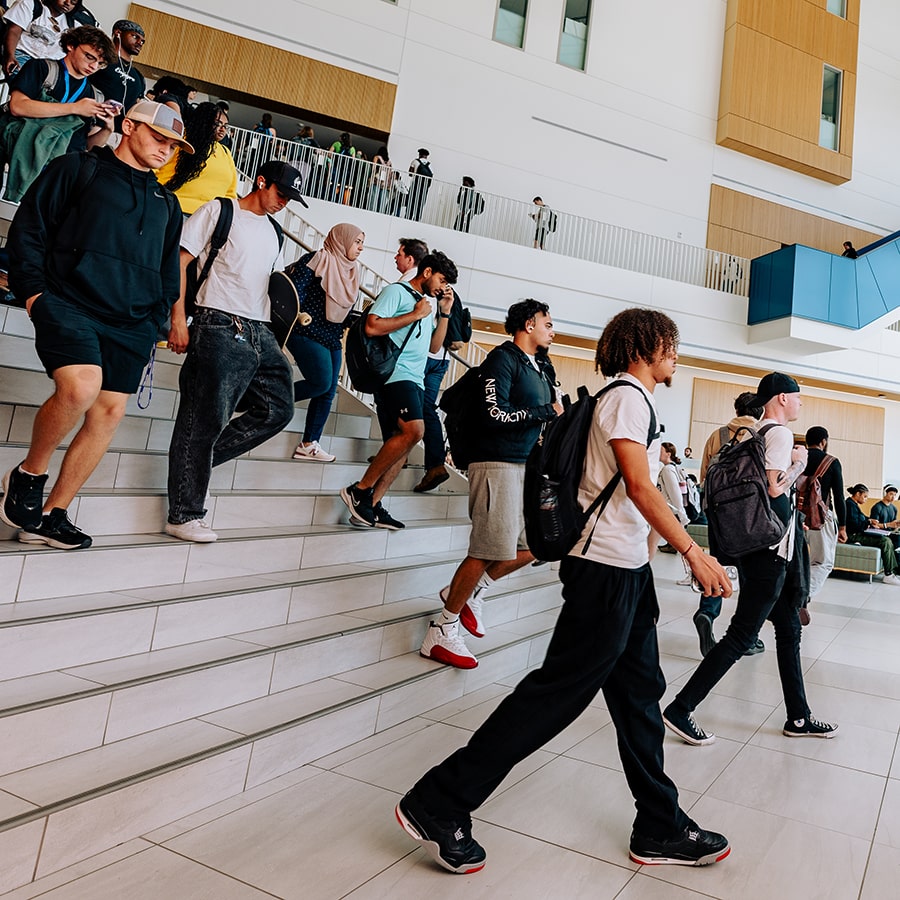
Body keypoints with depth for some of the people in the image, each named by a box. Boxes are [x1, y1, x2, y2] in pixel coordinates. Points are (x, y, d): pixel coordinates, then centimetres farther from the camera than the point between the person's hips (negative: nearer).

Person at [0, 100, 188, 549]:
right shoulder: (77, 168, 10)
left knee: (108, 413, -3)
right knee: (80, 387, -28)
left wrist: (154, 319, 12)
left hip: (130, 325, 5)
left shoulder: (166, 202, 24)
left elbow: (169, 271, 25)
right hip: (70, 304, -5)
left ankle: (52, 515, 8)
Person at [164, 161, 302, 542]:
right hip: (220, 327, -7)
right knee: (204, 420, -6)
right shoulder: (218, 211, 2)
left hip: (259, 332, 8)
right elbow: (180, 262, -4)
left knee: (278, 409, 5)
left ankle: (201, 458, 13)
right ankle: (184, 516, 1)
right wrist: (178, 319, -12)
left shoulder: (274, 232, 21)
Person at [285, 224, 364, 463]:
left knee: (328, 392, 3)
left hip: (332, 340, 8)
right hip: (307, 334, -8)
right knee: (321, 383, -18)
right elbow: (294, 290, -15)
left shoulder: (351, 272, 15)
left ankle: (308, 445, 10)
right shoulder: (317, 260, -8)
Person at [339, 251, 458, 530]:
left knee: (401, 445, 2)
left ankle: (371, 506, 2)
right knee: (414, 430, -25)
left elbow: (434, 345, 27)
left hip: (415, 380, 9)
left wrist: (444, 312, 16)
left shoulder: (429, 302, 25)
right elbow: (372, 326, -14)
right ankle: (360, 490, -17)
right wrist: (415, 315, -8)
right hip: (395, 373, -9)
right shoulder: (397, 292, 0)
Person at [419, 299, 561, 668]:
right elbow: (495, 413, -19)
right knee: (490, 551, -8)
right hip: (498, 463, -9)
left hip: (526, 465, 9)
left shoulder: (539, 367, 19)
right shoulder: (503, 358, -8)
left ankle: (472, 591, 26)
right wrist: (548, 411, -11)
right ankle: (442, 632, 4)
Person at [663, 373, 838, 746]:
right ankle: (680, 709, -3)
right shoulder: (780, 434, -12)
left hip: (759, 547, 10)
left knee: (789, 630, 17)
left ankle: (798, 718, 28)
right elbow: (774, 488, -21)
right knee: (741, 636, -6)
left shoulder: (757, 435, 15)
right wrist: (798, 464, -6)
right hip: (770, 550, -10)